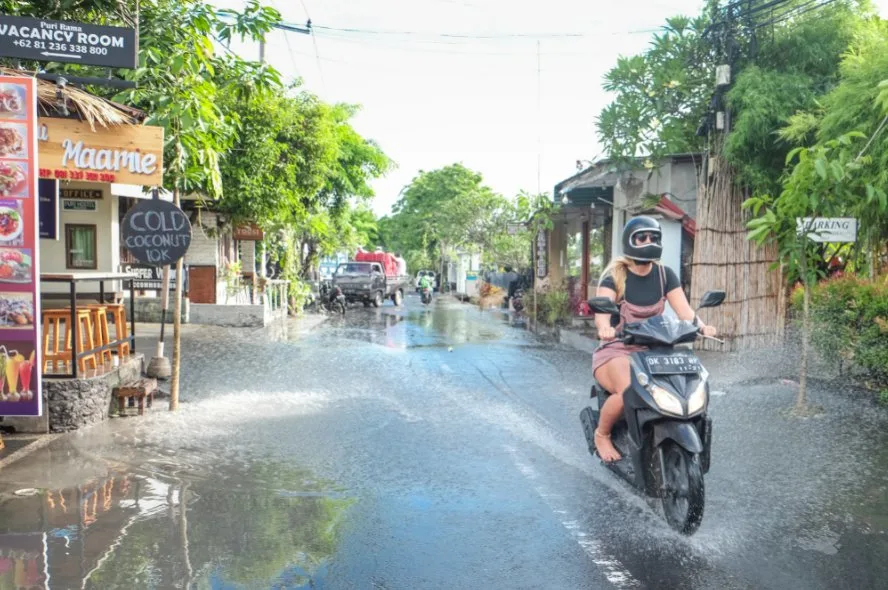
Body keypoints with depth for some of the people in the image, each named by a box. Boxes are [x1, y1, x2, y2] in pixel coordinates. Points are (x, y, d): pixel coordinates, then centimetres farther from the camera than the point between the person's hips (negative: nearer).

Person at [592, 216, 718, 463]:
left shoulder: (665, 275, 5)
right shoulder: (614, 275, -8)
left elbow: (684, 310, -7)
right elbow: (601, 311, -25)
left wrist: (700, 326, -29)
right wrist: (605, 328, -49)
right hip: (616, 351, -4)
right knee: (628, 392, -34)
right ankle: (602, 434, -3)